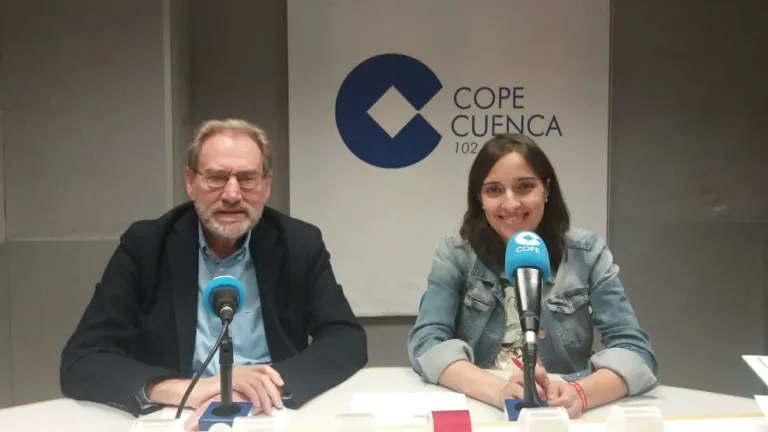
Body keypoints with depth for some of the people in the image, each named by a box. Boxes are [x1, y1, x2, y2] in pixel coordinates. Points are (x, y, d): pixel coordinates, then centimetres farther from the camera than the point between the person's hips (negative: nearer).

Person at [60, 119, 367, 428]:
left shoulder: (300, 245, -1)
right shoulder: (144, 246, -4)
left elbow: (349, 341, -6)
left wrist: (269, 383, -23)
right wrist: (184, 389, -26)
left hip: (272, 419, 1)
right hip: (178, 420, 0)